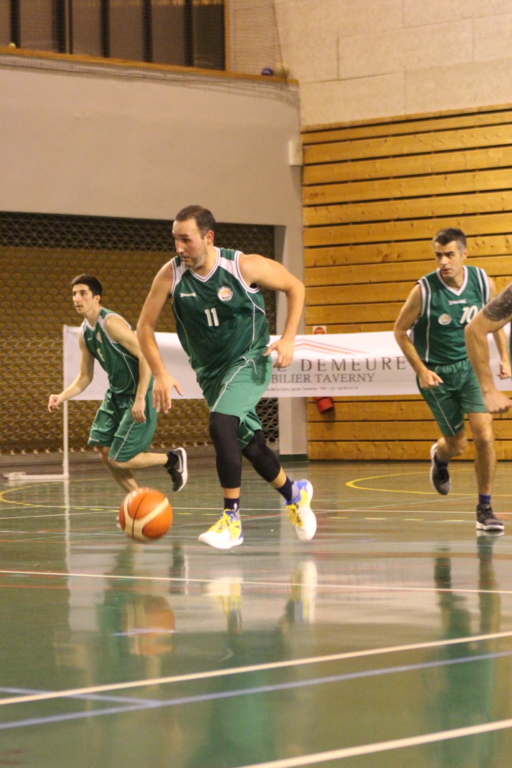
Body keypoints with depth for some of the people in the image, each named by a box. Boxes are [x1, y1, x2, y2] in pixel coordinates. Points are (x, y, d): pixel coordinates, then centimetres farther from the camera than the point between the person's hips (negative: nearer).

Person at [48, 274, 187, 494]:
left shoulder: (111, 323, -20)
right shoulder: (84, 333, 7)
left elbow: (145, 357, -24)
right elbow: (85, 377, 15)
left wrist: (140, 400, -27)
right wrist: (62, 396, -3)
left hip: (137, 396, -9)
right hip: (115, 395, 9)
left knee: (119, 459, -8)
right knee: (104, 450, 6)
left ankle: (173, 459, 12)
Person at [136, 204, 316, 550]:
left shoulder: (245, 266, -19)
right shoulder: (171, 274, -13)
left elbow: (295, 287, -4)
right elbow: (145, 326, -5)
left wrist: (287, 340, -12)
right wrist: (161, 374, -15)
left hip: (250, 360, -5)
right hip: (210, 370, 5)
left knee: (221, 424, -26)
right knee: (250, 443, 13)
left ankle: (232, 519, -18)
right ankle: (294, 493, 41)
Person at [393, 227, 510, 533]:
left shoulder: (482, 282, -9)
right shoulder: (425, 290, -19)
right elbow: (400, 331, -7)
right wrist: (421, 370, -14)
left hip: (472, 366, 2)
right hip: (437, 374, -2)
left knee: (485, 435, -14)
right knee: (457, 443, 7)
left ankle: (485, 508, 1)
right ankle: (439, 457, 47)